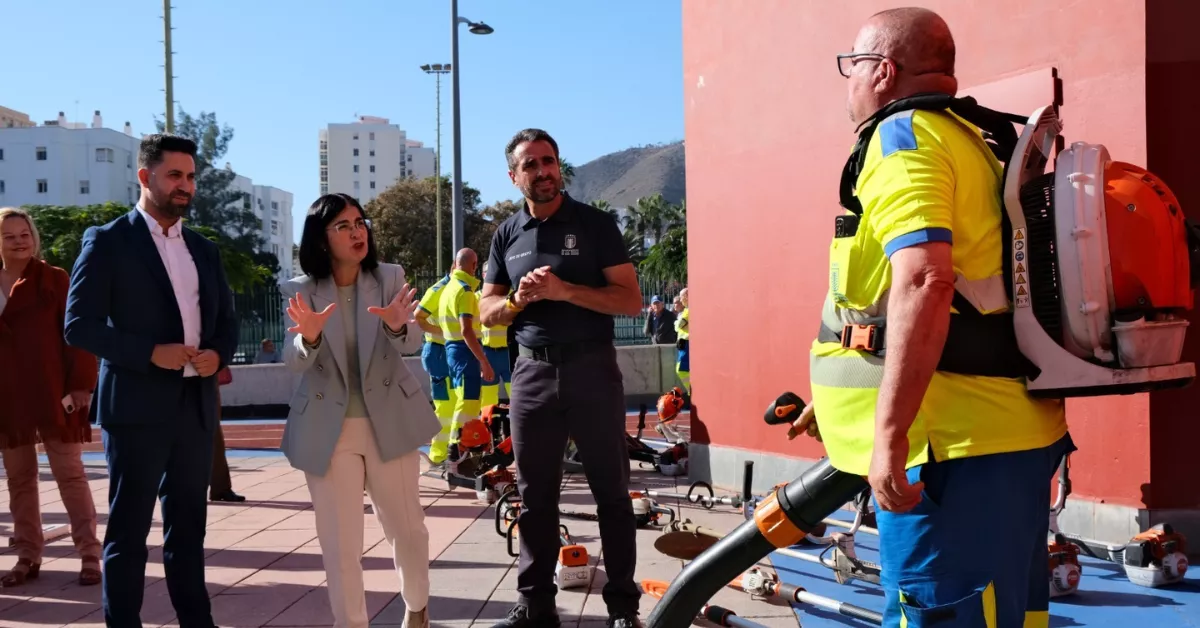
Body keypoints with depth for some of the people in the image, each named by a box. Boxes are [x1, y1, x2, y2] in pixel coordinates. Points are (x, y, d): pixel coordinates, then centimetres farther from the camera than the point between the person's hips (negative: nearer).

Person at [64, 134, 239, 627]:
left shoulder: (204, 249, 14)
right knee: (129, 529, 2)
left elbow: (226, 320, 17)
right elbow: (79, 324, -9)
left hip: (195, 405, 5)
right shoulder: (107, 240, -3)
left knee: (189, 525, 13)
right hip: (136, 405, -5)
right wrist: (150, 352, -19)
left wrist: (217, 354, -5)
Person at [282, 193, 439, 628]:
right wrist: (309, 337, -34)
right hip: (328, 428, -1)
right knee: (339, 541, 3)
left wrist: (398, 327, -37)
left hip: (389, 421, 1)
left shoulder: (390, 278, -2)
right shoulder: (302, 290, -3)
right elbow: (293, 362, -11)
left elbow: (413, 343, -13)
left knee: (407, 526, 13)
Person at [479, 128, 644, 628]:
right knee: (535, 494, 9)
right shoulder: (506, 235, 9)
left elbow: (631, 300, -7)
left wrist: (564, 290, -19)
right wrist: (519, 300, -12)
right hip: (532, 372, 3)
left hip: (592, 368, -3)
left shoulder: (596, 224, -1)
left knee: (611, 490, 3)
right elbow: (487, 313, 10)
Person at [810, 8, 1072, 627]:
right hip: (1005, 431, 10)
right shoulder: (969, 140, 20)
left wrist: (889, 436, -24)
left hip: (954, 443, -10)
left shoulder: (903, 137, -10)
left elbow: (924, 284, -24)